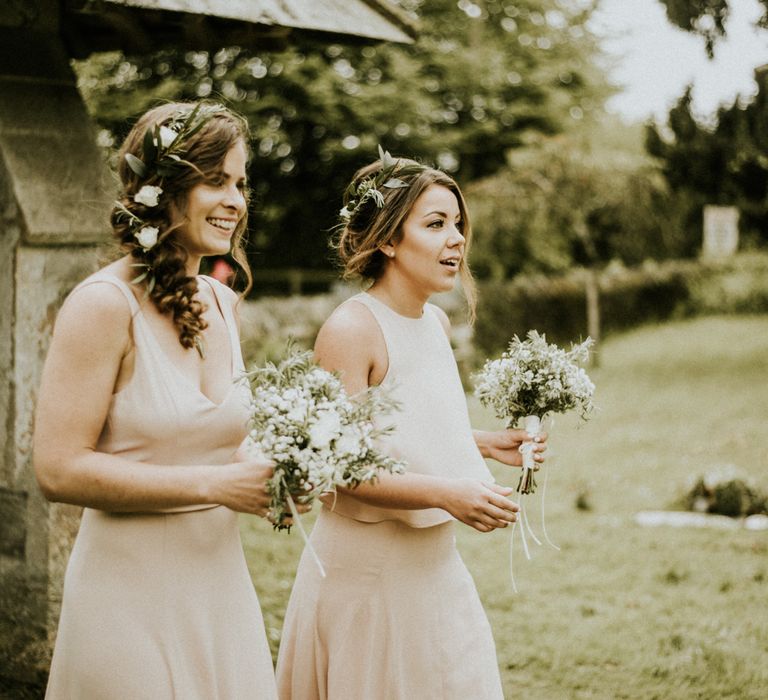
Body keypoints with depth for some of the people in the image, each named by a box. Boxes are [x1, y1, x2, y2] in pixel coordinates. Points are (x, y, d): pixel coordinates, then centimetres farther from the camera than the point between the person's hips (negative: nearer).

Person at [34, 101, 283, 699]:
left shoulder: (221, 302, 8)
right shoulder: (104, 304, -13)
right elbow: (59, 470, -19)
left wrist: (265, 476, 1)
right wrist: (211, 484, -19)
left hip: (222, 583, 7)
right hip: (134, 593, -7)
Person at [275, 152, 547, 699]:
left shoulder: (437, 323, 7)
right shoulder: (350, 329, -18)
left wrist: (486, 444, 6)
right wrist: (447, 494, -29)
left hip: (435, 560, 8)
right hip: (367, 566, -8)